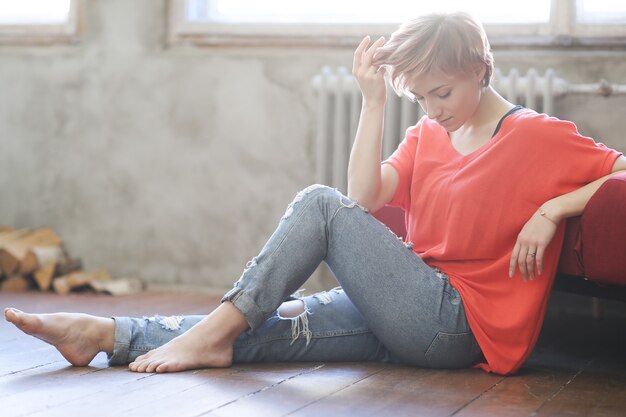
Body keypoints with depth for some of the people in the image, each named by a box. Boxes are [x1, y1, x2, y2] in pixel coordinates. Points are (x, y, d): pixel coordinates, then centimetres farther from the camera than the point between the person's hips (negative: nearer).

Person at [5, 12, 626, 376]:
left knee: (320, 205, -19)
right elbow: (366, 197, 1)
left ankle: (218, 330, -17)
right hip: (418, 314, 6)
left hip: (461, 324, -6)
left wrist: (552, 208, -17)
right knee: (270, 324, -13)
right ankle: (107, 334, -18)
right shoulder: (426, 138, 16)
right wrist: (374, 100, -3)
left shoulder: (539, 137, -1)